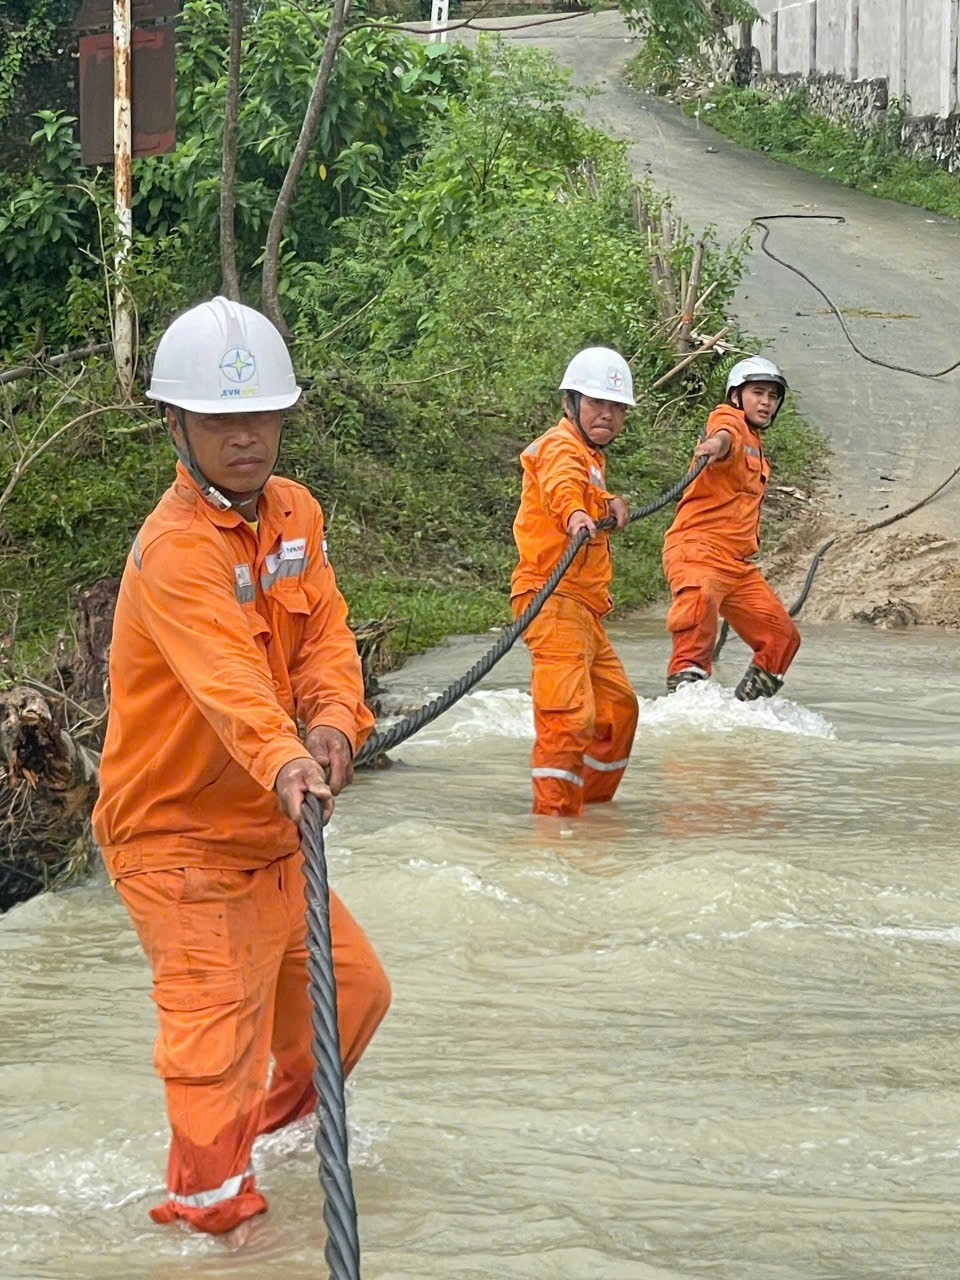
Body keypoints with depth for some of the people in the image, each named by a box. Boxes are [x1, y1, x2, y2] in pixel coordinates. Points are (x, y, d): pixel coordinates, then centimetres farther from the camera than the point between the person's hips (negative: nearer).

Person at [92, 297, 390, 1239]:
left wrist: (334, 720, -24)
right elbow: (226, 675, -39)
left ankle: (291, 1109, 44)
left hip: (268, 826, 8)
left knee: (354, 986, 18)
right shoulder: (174, 549, -24)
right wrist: (283, 763, -56)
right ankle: (210, 1204, 0)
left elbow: (324, 634, -3)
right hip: (177, 835, -8)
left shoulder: (297, 513, 3)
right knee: (218, 1018, -15)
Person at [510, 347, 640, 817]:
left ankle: (594, 798, 33)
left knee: (619, 707, 20)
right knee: (569, 713, -21)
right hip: (555, 598, -11)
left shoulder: (590, 456, 23)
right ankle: (554, 814, -24)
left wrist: (610, 505, 17)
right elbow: (560, 483, -33)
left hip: (582, 605, 11)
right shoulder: (561, 446, -9)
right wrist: (574, 513, -55)